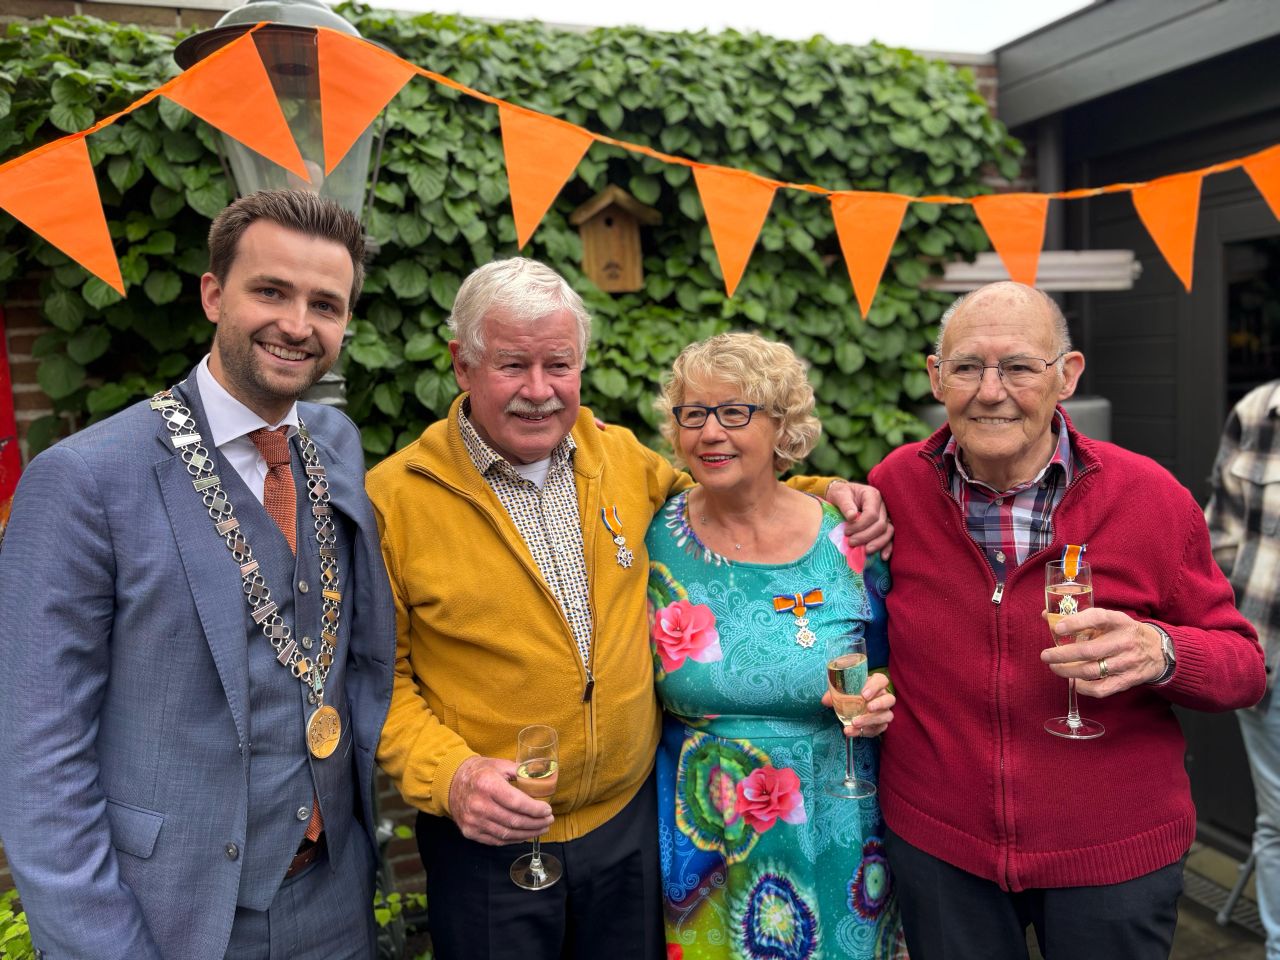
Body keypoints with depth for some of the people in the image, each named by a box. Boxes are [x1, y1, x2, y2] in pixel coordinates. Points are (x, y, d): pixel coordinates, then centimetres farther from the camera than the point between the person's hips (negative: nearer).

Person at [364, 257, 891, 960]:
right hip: (488, 839, -3)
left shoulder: (623, 459, -1)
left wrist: (827, 493, 2)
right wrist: (450, 774, -21)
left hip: (629, 817, 4)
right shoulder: (393, 496, -13)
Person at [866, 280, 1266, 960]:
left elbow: (1245, 666, -4)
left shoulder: (1151, 497, -11)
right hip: (935, 847, 1)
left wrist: (1161, 653, -25)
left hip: (1114, 854, 0)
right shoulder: (896, 486, -8)